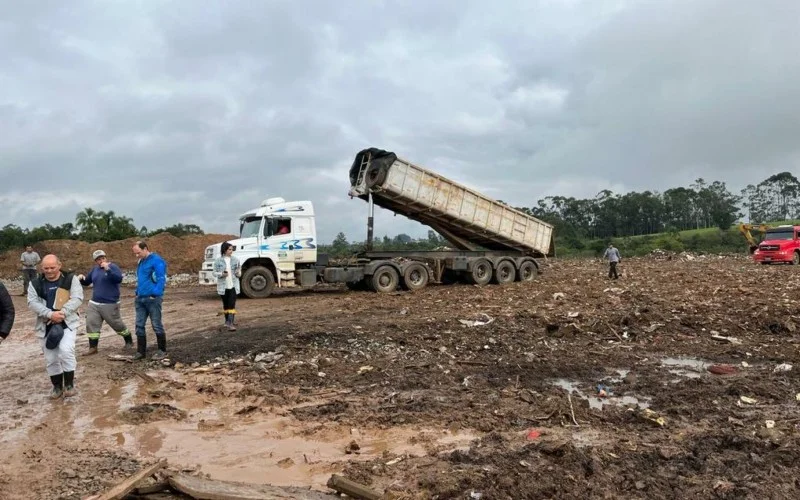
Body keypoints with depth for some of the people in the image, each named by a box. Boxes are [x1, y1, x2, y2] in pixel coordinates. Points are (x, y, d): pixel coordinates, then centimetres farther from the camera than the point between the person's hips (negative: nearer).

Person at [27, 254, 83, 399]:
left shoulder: (71, 279, -1)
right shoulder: (35, 283, 5)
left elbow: (77, 298, -9)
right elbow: (32, 303, -6)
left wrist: (62, 313, -22)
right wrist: (50, 314, -20)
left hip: (67, 322, -3)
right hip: (45, 325, 3)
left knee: (66, 350, -21)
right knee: (50, 358, 8)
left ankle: (69, 384, -4)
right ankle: (57, 386, 25)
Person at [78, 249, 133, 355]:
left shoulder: (113, 267, -9)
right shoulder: (95, 269, 10)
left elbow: (119, 279, -27)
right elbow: (86, 282, 18)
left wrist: (108, 269, -34)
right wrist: (82, 278, -4)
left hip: (110, 304, -6)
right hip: (94, 303, 6)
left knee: (117, 324, 5)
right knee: (91, 325, -1)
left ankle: (129, 341, 25)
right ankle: (93, 347, 7)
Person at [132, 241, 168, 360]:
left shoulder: (156, 260, -12)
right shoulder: (141, 262, 16)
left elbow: (161, 279, -17)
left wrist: (155, 294, -21)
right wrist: (137, 293, 18)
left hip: (153, 298, -8)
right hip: (140, 299, 8)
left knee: (156, 325, 0)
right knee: (139, 326, 8)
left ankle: (162, 351, 10)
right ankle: (141, 351, 16)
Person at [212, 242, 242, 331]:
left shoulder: (235, 260, 0)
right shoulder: (218, 261, -3)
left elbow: (239, 275, 6)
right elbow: (215, 273, 1)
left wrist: (238, 272, -18)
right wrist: (221, 274, -19)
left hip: (233, 286, 0)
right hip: (223, 286, 1)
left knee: (232, 305, -10)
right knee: (226, 304, 14)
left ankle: (231, 323, -15)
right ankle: (227, 321, 31)